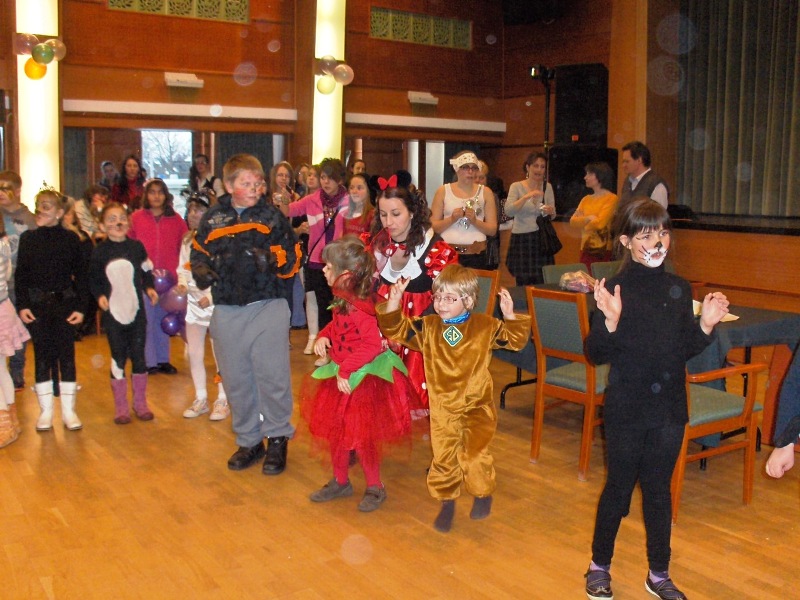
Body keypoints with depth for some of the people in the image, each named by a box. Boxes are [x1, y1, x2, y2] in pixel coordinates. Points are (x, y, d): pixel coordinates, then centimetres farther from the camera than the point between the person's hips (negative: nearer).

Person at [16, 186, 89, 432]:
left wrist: (81, 307, -5)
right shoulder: (28, 238, 2)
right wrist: (22, 305, -4)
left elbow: (80, 275, 0)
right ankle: (46, 411, 16)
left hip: (64, 303, -1)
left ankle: (69, 411, 13)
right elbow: (20, 275, 4)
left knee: (66, 355, 3)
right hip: (37, 305, 1)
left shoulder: (70, 239, -3)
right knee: (42, 356, 6)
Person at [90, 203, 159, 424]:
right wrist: (99, 296, -12)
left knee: (138, 356, 6)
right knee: (118, 358, 6)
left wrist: (149, 288, -9)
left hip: (136, 310, 1)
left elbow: (146, 273, 9)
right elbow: (93, 280, 4)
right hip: (112, 313, -1)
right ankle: (120, 406, 18)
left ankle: (140, 402, 22)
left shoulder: (137, 247, 1)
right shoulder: (99, 251, -2)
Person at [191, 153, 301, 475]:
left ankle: (277, 439, 15)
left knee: (272, 375, -3)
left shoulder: (272, 215, 1)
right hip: (227, 311, 3)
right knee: (236, 379, 11)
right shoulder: (212, 219, 7)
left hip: (268, 306, -3)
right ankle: (249, 441, 27)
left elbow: (293, 257, -2)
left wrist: (272, 258, -22)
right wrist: (201, 271, -6)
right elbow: (198, 255, 15)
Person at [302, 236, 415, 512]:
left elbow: (373, 344, -32)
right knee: (336, 431, 19)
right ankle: (340, 482, 37)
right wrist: (324, 336, -2)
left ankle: (375, 488, 23)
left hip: (364, 378, -9)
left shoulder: (361, 306, -27)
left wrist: (346, 369, -28)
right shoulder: (342, 301, 1)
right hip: (342, 376, 10)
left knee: (361, 436, 4)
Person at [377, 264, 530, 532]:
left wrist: (510, 317, -21)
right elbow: (397, 330, -4)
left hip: (477, 405, -2)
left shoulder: (485, 326, -4)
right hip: (442, 407, 3)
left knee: (474, 454, -10)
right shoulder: (428, 327, 0)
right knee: (443, 458, 10)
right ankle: (447, 502, 32)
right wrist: (393, 303, -19)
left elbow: (514, 340, -3)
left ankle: (483, 493, 19)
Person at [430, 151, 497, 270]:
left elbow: (493, 230, 4)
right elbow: (433, 227, 3)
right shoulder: (443, 191, 5)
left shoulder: (485, 192, 7)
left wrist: (475, 221, -12)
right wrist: (451, 219, -12)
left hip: (476, 256, 1)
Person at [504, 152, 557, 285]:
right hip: (521, 238, -3)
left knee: (543, 283, 0)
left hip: (542, 239, 3)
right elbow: (508, 211, -17)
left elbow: (553, 215, 14)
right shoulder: (516, 186, -2)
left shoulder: (547, 186, 8)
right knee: (523, 283, 0)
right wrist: (526, 197, -27)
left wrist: (550, 212, -8)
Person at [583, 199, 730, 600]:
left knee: (659, 490, 16)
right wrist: (610, 322, -30)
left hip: (669, 409, 4)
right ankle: (599, 566, 30)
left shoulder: (679, 289, 3)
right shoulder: (616, 289, -12)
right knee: (618, 488, 10)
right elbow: (595, 354, -13)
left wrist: (705, 326, -7)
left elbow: (685, 350, 10)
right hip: (626, 411, -4)